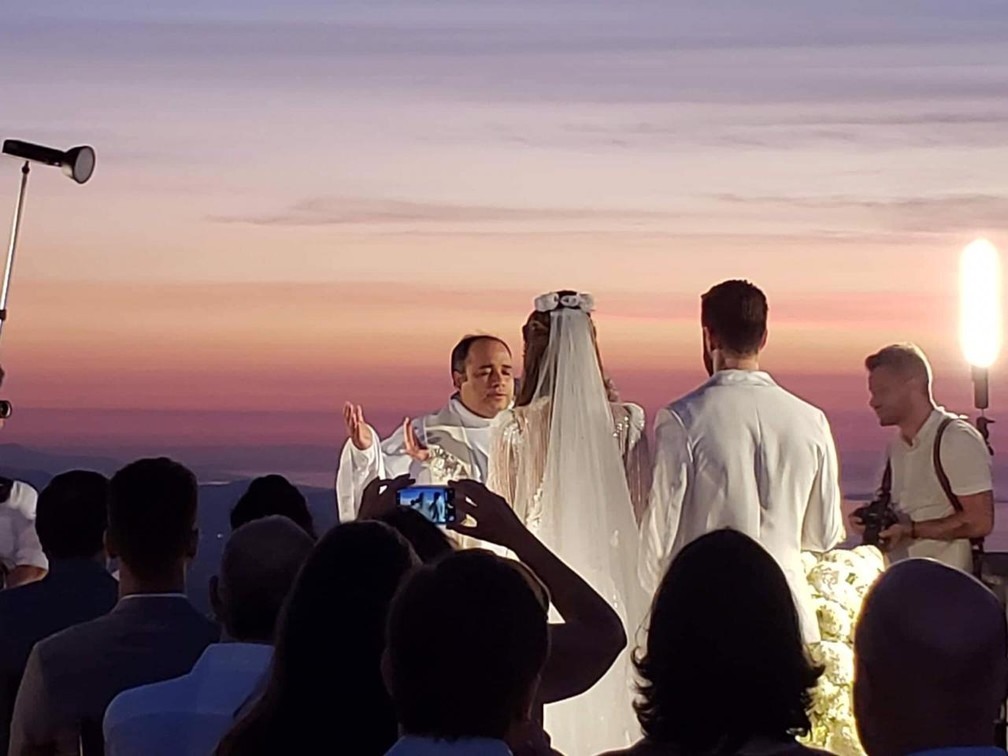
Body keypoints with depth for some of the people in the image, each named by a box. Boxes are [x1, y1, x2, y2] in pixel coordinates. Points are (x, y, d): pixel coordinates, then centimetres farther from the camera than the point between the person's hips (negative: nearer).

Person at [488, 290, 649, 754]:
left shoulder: (515, 427, -8)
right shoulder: (625, 420, -3)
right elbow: (641, 508, 3)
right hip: (609, 581, 2)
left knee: (544, 708, 5)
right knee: (605, 702, 9)